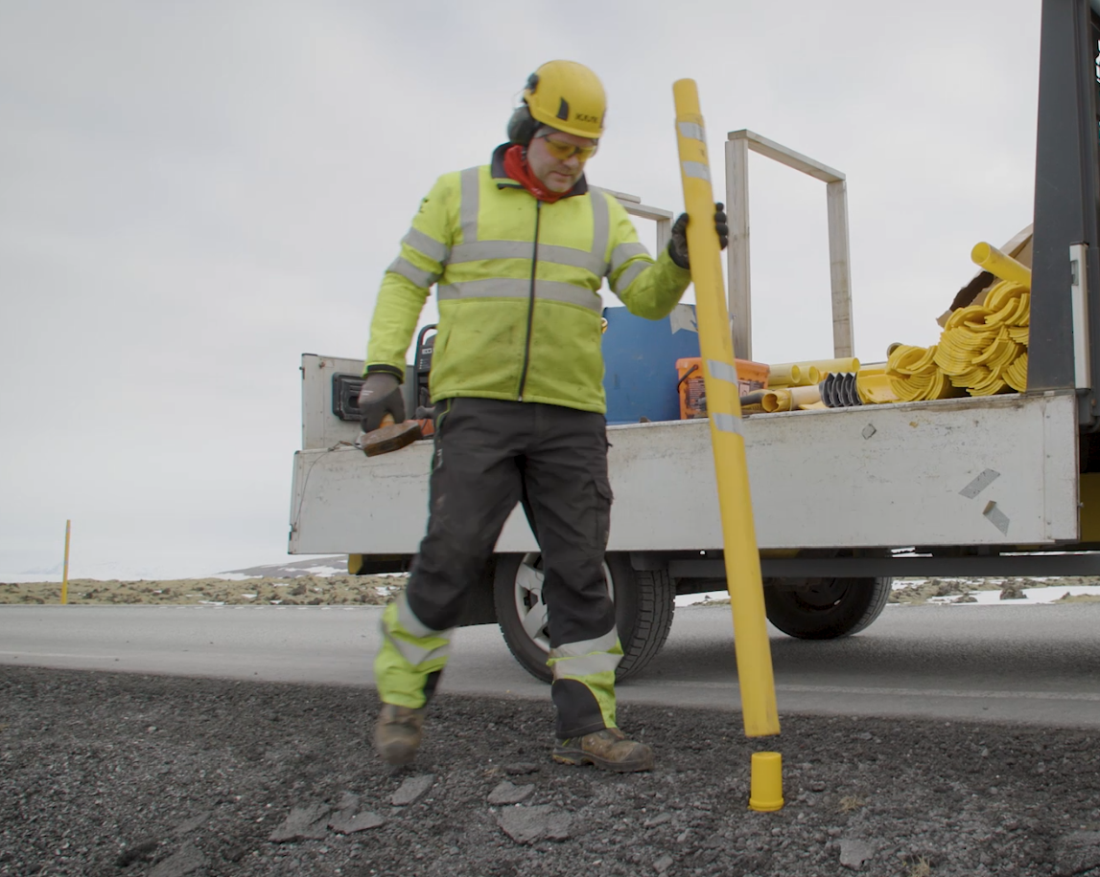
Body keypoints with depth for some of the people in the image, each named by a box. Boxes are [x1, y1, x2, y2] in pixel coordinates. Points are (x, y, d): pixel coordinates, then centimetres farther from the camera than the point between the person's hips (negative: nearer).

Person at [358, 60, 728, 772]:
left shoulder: (602, 214, 14)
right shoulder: (459, 195, 7)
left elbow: (648, 298, 5)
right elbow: (405, 284, 7)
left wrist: (681, 258, -15)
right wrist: (384, 369, -5)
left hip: (572, 418, 3)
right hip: (477, 406, -3)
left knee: (580, 567, 1)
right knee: (453, 557, -7)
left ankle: (587, 725, 8)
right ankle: (403, 700, 14)